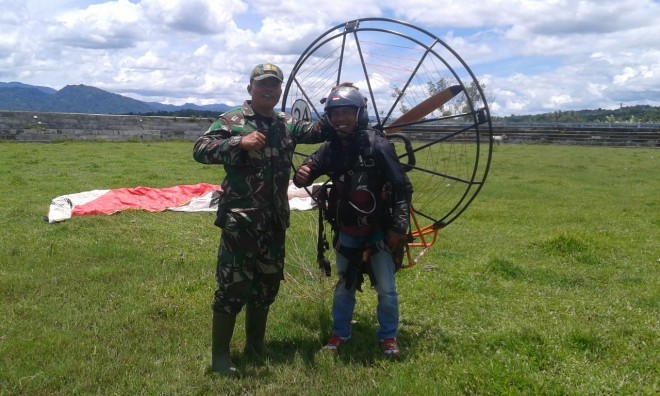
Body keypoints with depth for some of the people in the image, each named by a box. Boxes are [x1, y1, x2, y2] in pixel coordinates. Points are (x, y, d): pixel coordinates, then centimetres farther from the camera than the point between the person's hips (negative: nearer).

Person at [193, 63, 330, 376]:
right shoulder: (232, 121, -6)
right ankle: (219, 355, 11)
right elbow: (200, 150, -16)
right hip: (240, 219, -6)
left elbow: (319, 130, 9)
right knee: (233, 285, -2)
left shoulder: (287, 124, 13)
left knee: (267, 282, 16)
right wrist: (240, 142, -29)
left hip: (275, 220, 6)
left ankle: (255, 344, 34)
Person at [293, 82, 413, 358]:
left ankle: (388, 336, 27)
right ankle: (340, 333, 35)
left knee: (386, 289, 6)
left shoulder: (377, 145, -18)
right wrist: (301, 175, -25)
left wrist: (399, 227, -19)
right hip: (346, 232, 4)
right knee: (344, 286, 16)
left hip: (378, 231, -3)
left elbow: (402, 187, -16)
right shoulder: (330, 148, -4)